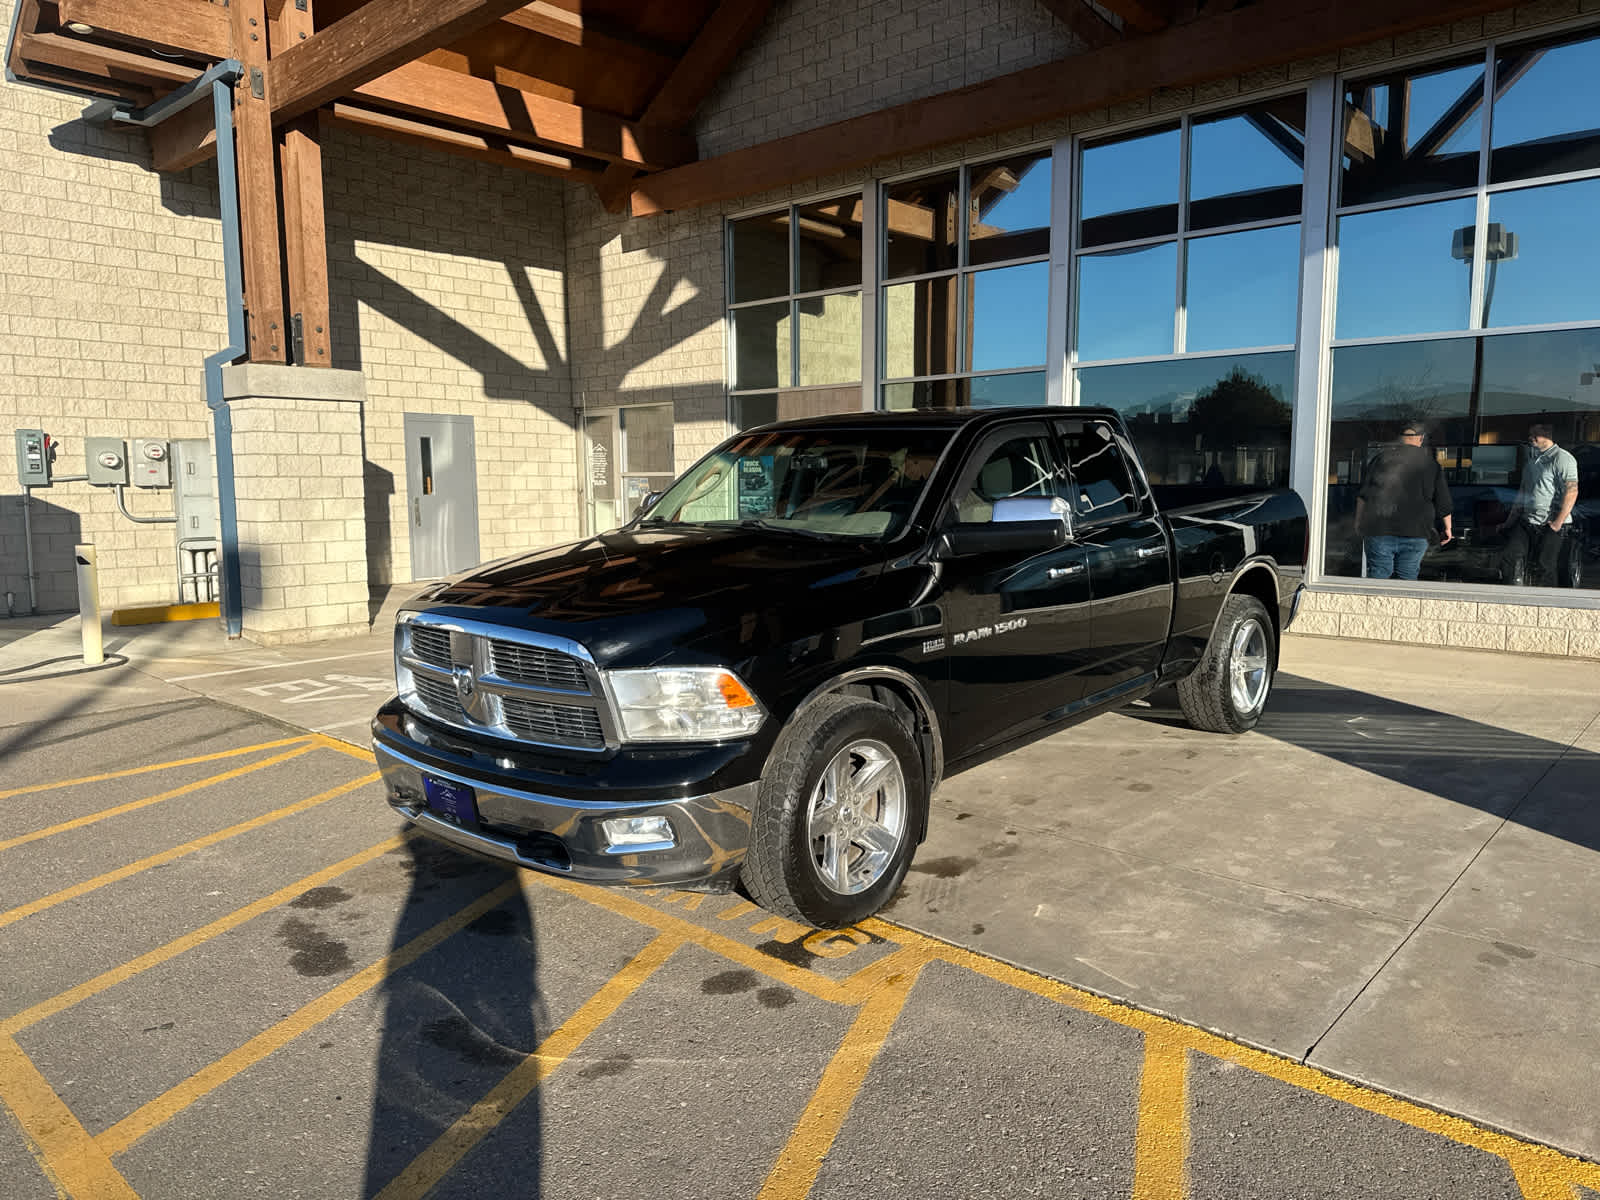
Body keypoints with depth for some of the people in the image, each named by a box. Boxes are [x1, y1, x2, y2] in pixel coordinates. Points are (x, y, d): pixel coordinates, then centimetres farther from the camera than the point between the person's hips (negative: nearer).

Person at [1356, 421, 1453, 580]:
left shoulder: (1383, 455, 8)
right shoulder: (1430, 462, 11)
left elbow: (1363, 494, 4)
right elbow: (1443, 503, 14)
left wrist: (1359, 523, 10)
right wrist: (1447, 528, 25)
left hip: (1378, 529, 0)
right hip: (1415, 531, 1)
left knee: (1377, 575, -1)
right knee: (1407, 578, 6)